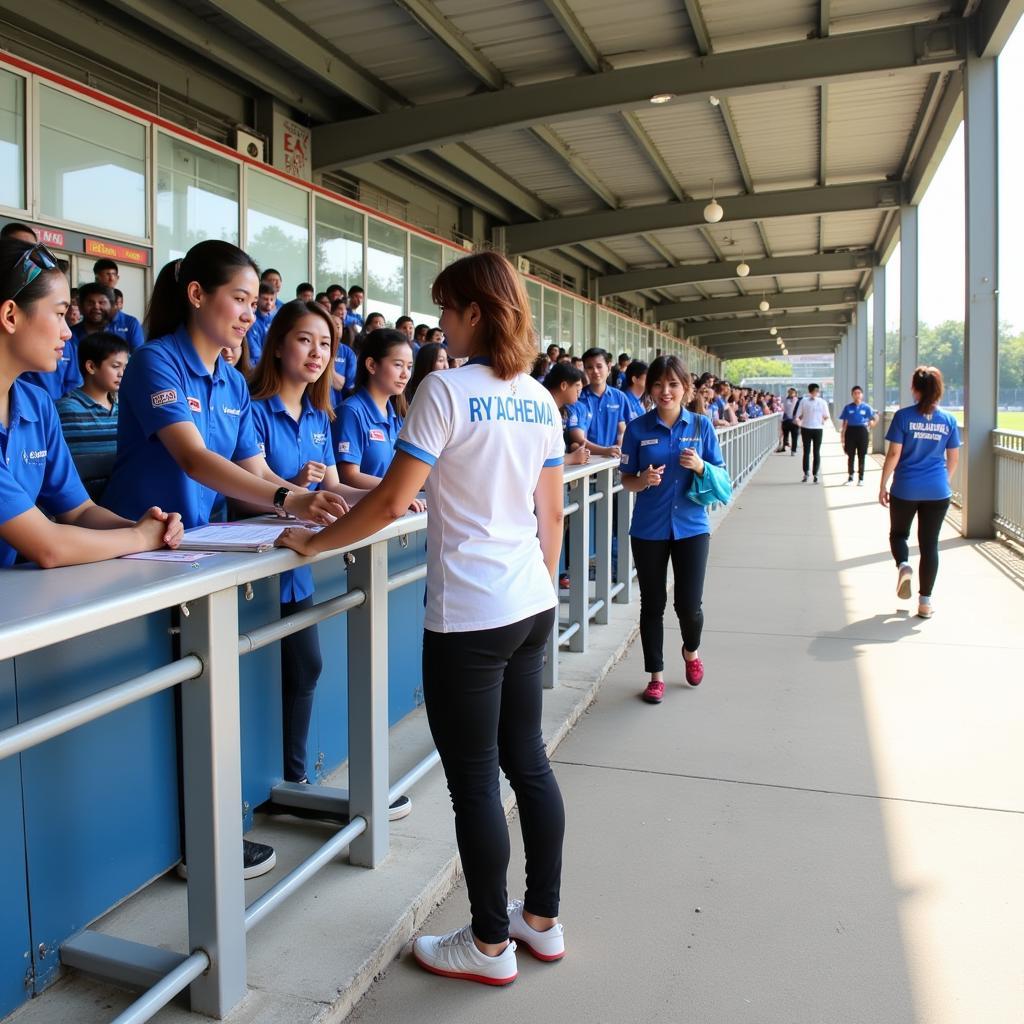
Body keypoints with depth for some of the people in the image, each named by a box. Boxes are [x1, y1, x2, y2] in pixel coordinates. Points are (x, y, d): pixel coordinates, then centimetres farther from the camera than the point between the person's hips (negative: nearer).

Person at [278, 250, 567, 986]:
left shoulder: (446, 390, -13)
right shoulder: (541, 399, 9)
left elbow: (392, 500, -15)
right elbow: (551, 514, 12)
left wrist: (314, 542, -3)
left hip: (469, 616, -8)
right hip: (532, 606, 8)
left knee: (474, 780, 6)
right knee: (528, 761, 17)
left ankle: (490, 945, 22)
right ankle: (542, 919, 32)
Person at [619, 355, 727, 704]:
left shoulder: (701, 425, -1)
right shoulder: (638, 428, -3)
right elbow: (625, 479, 3)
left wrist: (700, 466, -17)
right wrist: (643, 480, -20)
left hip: (691, 527, 0)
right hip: (648, 529, 0)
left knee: (689, 605, 0)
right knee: (652, 604, 9)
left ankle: (691, 651, 34)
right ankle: (656, 675, 25)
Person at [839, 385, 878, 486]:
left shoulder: (866, 407, -1)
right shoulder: (848, 407, 0)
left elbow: (876, 418, 8)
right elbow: (844, 423, 1)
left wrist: (870, 424, -7)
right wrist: (842, 436, -3)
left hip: (862, 432, 0)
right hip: (850, 432, 0)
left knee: (861, 456, 6)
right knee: (850, 456, 6)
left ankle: (861, 478, 15)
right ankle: (850, 478, 16)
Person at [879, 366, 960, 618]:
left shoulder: (903, 416, -8)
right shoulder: (948, 420, 1)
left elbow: (894, 454, -9)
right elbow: (954, 458, 7)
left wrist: (883, 486, -1)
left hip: (905, 489, -2)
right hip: (938, 491, 2)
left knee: (898, 533, 20)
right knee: (930, 545, 8)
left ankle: (903, 565, -11)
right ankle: (925, 601, 10)